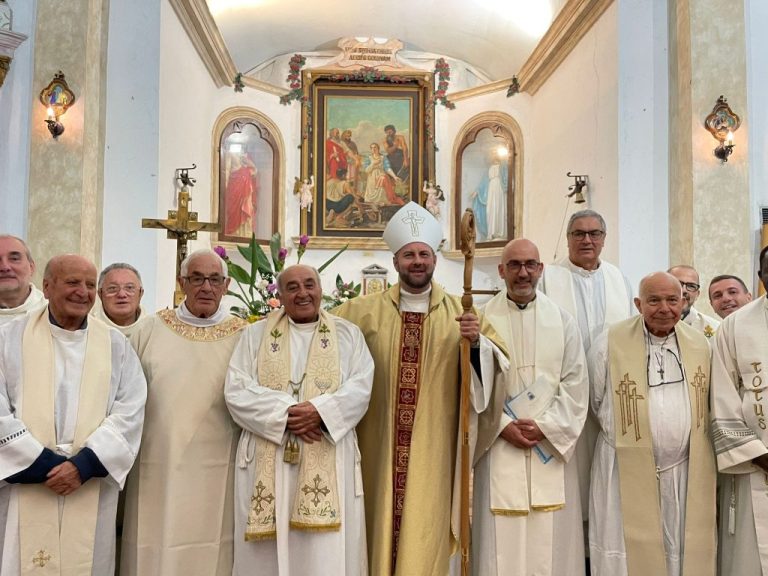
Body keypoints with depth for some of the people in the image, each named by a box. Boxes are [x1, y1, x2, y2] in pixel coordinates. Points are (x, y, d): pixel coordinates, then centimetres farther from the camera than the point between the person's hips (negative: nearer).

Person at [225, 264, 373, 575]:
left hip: (329, 461, 0)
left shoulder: (348, 334, 11)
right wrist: (286, 413, -14)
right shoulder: (255, 334, 10)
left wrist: (321, 411, -17)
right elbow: (236, 391, -1)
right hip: (267, 461, 1)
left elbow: (360, 388, -1)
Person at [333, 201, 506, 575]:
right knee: (381, 526, 8)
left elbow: (495, 361, -1)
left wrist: (477, 340, -19)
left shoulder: (458, 312, 3)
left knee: (424, 533, 3)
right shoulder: (364, 311, 4)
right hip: (379, 445, 1)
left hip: (432, 447, -1)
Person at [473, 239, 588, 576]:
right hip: (499, 446, -2)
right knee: (501, 541, 1)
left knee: (551, 540, 6)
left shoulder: (562, 321, 6)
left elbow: (575, 383, 2)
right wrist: (503, 426, -11)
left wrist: (546, 426, -8)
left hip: (551, 444, 2)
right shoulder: (482, 319, -1)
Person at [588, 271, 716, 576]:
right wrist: (618, 432, 6)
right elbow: (593, 402, 3)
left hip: (687, 474, 3)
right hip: (628, 473, -3)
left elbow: (706, 406, 14)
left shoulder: (700, 344, 4)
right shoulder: (610, 343, -8)